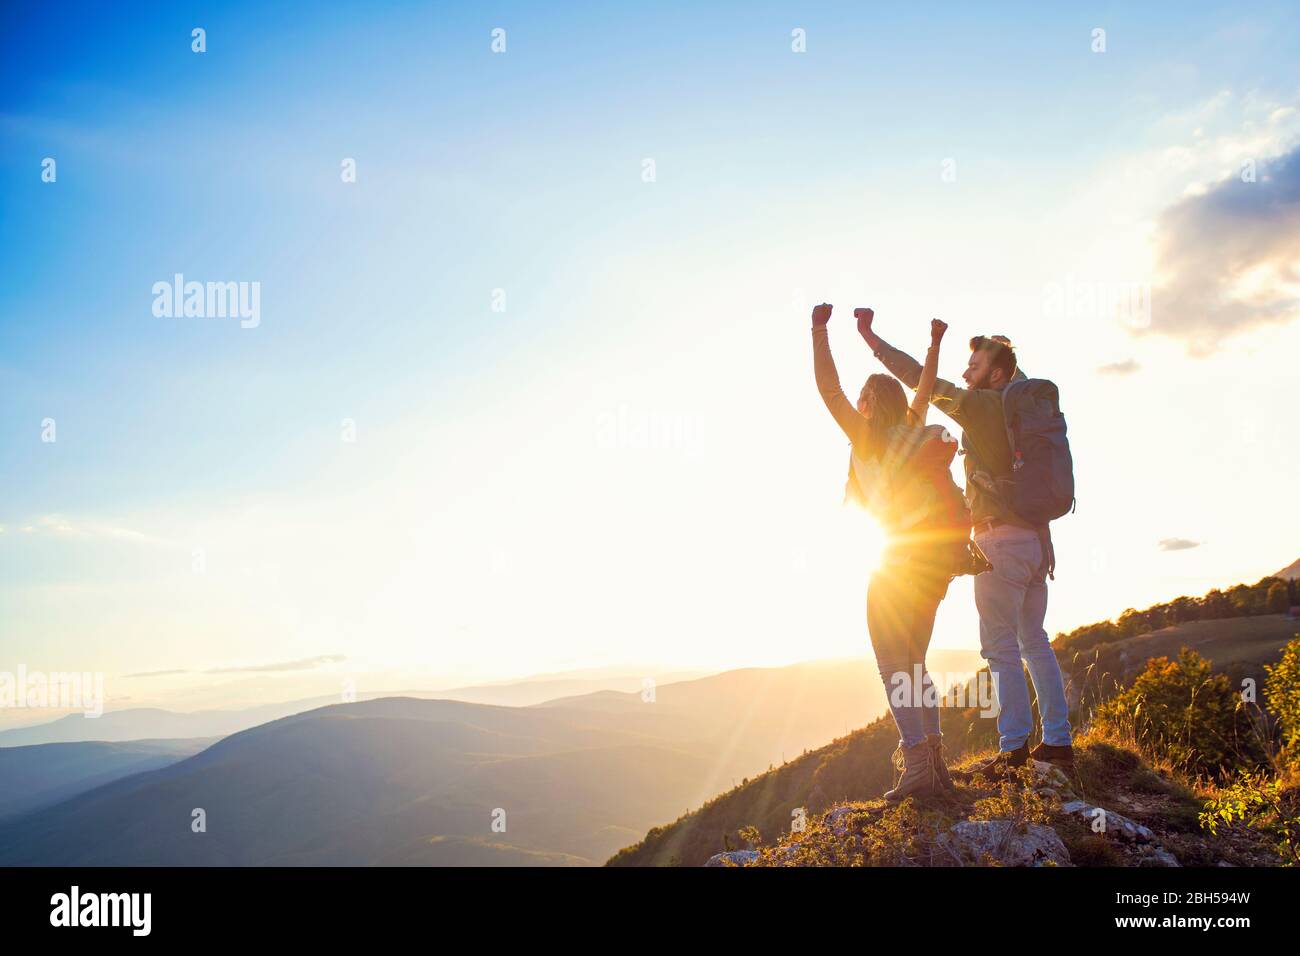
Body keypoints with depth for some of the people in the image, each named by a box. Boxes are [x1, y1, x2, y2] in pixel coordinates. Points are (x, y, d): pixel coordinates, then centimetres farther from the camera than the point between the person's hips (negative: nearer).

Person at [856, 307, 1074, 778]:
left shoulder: (981, 405, -8)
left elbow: (919, 378, -10)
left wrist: (870, 336, -5)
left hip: (1002, 540, -8)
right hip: (1036, 537, 8)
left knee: (1000, 647, -5)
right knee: (1035, 642, 13)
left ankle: (1014, 749, -4)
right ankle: (1058, 740, 16)